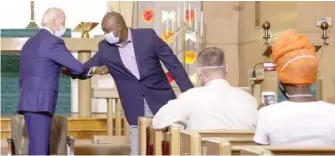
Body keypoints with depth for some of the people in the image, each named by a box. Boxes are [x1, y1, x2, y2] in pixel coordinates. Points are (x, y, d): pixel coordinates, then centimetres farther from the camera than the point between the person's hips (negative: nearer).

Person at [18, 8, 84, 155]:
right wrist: (68, 68, 14)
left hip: (29, 103, 9)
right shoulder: (53, 42, -9)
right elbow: (78, 68, -9)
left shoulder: (29, 43, 19)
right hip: (39, 104, -9)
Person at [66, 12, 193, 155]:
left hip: (161, 101, -1)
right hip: (136, 109, 1)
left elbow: (173, 64, -4)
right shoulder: (105, 48, 0)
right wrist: (95, 70, -21)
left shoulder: (148, 36, -7)